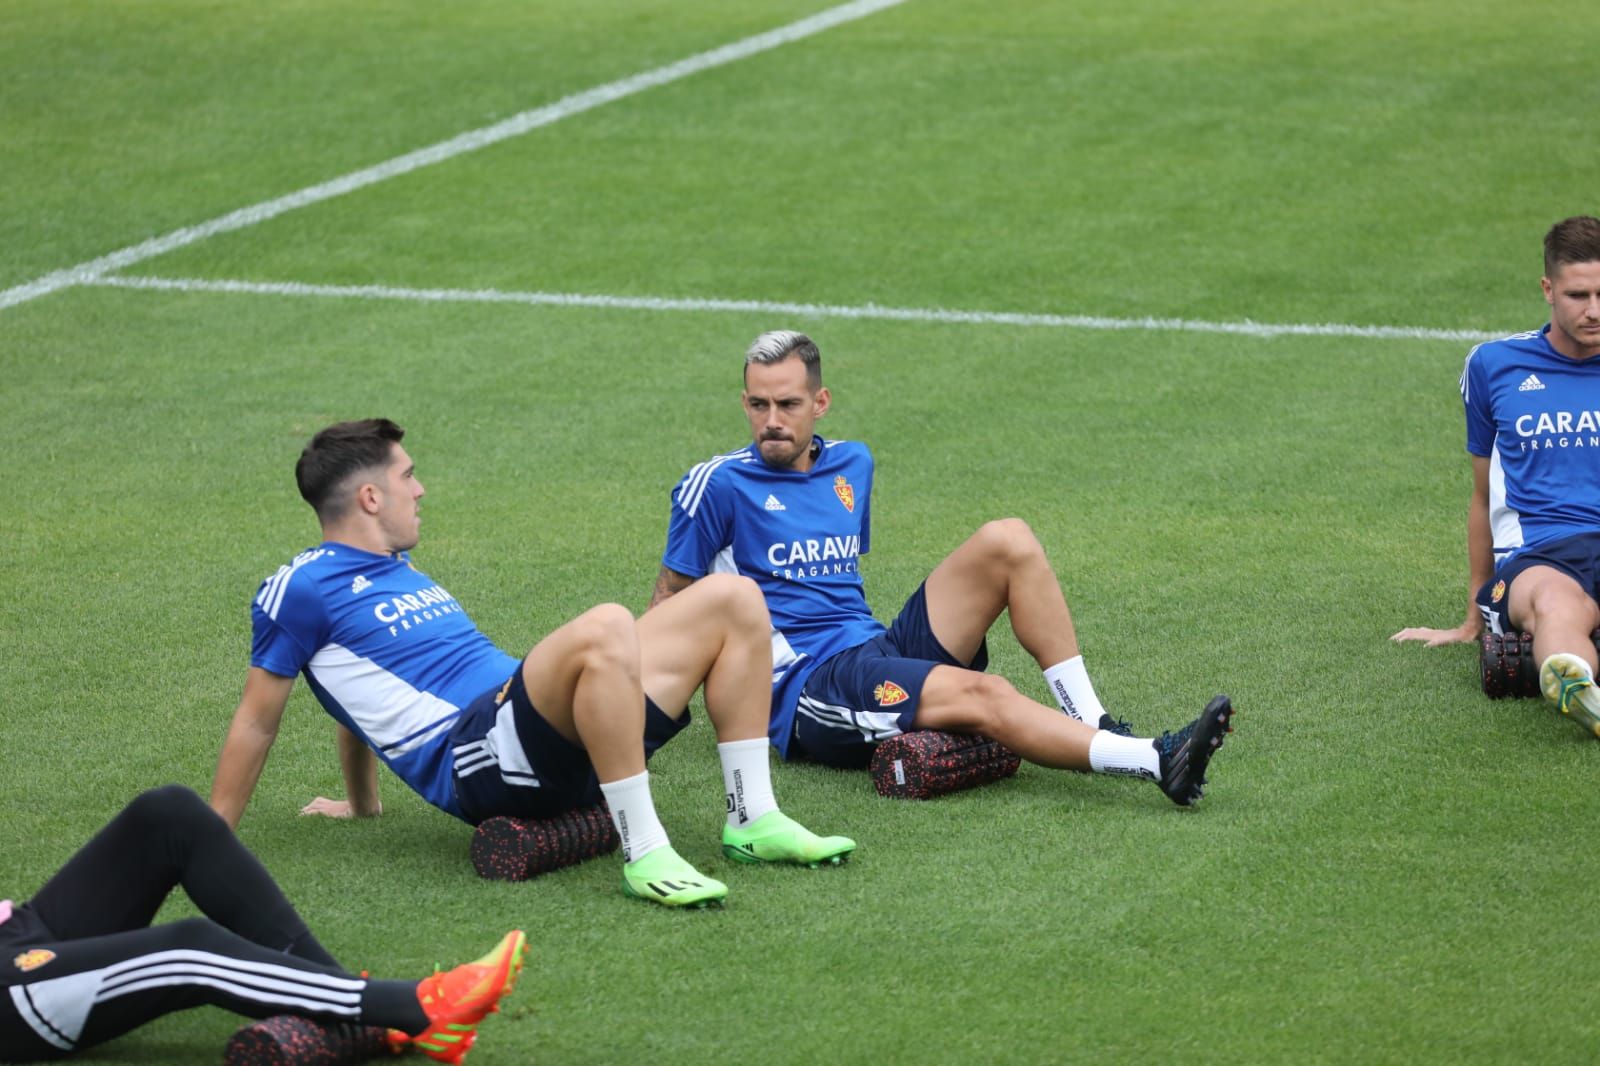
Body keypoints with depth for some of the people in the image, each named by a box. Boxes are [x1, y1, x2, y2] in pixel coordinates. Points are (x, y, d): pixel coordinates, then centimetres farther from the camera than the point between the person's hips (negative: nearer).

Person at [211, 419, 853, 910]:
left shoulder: (401, 573, 26)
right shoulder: (303, 588, -1)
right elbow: (257, 721, 1)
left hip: (548, 735, 9)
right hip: (475, 755, -9)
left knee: (734, 600, 2)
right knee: (605, 628, -39)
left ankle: (752, 822, 2)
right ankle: (644, 856, -35)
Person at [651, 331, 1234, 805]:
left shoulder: (851, 463, 17)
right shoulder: (720, 484, -2)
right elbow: (670, 599, 2)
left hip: (880, 648, 7)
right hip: (804, 690, -7)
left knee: (1007, 542, -10)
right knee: (981, 694, -32)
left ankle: (1089, 722, -14)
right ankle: (1157, 762, -42)